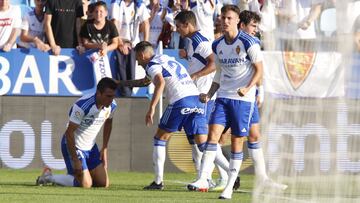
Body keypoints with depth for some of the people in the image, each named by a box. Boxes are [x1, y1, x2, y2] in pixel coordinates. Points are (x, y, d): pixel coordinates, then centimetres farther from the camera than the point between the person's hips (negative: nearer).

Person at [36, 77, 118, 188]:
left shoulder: (111, 106, -8)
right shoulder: (82, 106, -30)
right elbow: (69, 133, -26)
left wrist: (104, 149, 14)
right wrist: (75, 161, -24)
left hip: (91, 146, 7)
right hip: (73, 145, -7)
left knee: (103, 183, 1)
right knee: (86, 184, -17)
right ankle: (48, 177, 3)